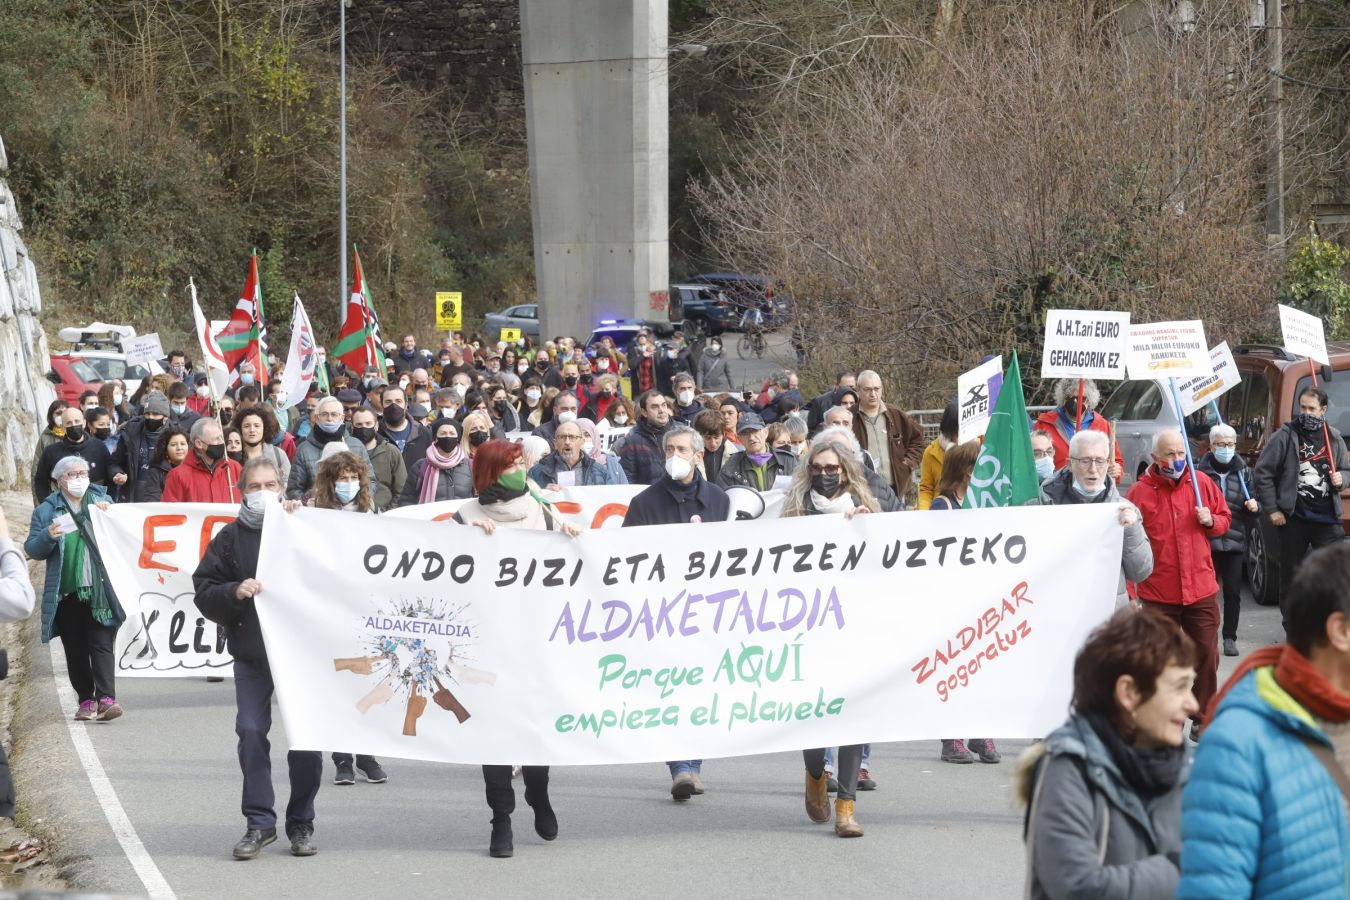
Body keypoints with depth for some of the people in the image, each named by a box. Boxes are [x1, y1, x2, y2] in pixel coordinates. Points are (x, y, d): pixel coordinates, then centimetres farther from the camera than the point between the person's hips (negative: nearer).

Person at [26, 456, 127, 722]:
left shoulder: (102, 502, 12)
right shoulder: (46, 510, 8)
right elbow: (32, 550, 4)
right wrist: (48, 536, -16)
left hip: (100, 591, -1)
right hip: (66, 593, 1)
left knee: (101, 645, -9)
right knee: (75, 650, 5)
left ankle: (105, 698, -16)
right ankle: (86, 700, 13)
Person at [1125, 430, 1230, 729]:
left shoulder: (1202, 483, 3)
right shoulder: (1140, 491, -5)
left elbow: (1225, 520, 16)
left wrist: (1211, 521, -7)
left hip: (1201, 589, 2)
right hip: (1158, 593, -2)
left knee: (1207, 655, 4)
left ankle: (1204, 718, 18)